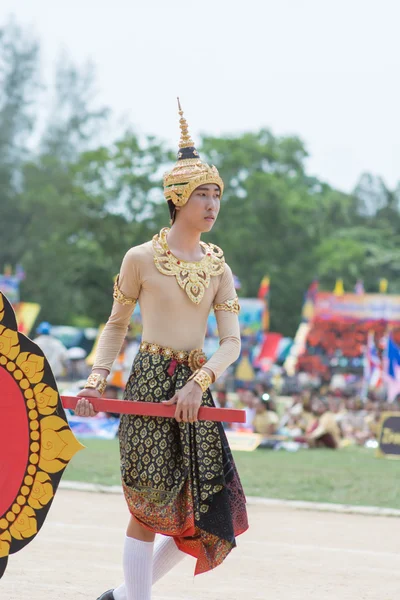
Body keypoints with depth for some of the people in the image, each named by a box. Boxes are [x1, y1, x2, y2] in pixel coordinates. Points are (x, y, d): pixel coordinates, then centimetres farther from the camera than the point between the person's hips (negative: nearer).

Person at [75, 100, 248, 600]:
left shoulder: (218, 267, 9)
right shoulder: (141, 258, -1)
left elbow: (231, 341, 2)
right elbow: (116, 325, 8)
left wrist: (200, 380, -15)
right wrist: (97, 380, -4)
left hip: (196, 387, 5)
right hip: (149, 384, -5)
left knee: (211, 520, 2)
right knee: (149, 512, -6)